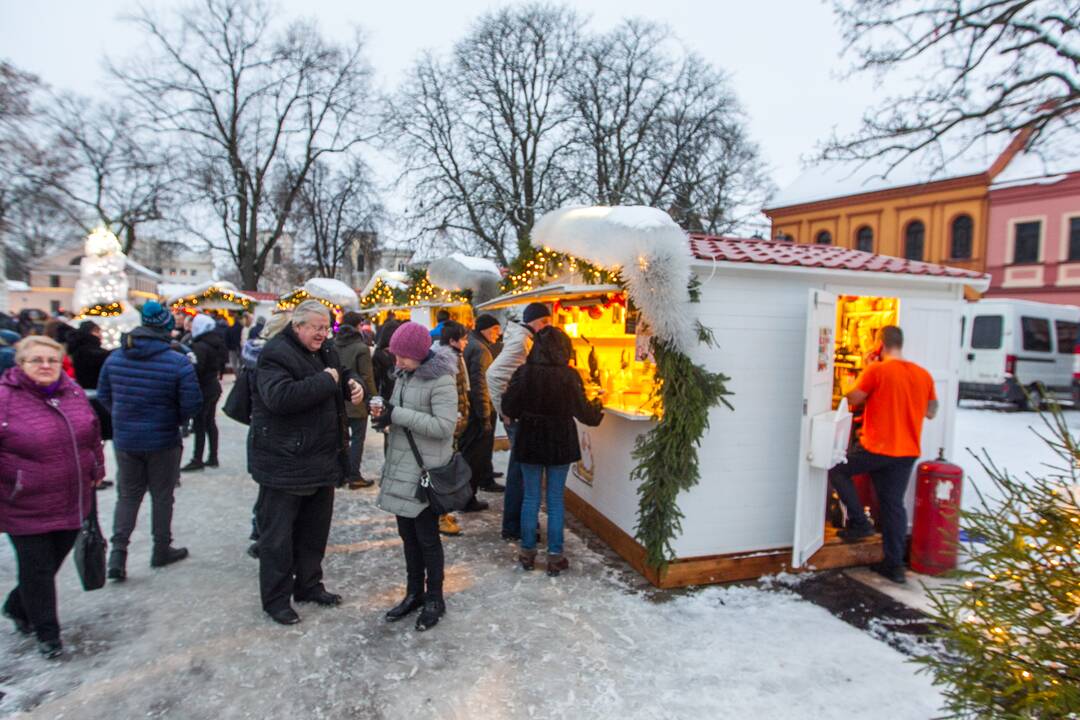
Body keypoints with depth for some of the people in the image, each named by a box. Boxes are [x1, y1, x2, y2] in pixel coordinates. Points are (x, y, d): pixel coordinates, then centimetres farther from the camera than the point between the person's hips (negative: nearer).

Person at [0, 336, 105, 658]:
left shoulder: (73, 391, 3)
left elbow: (92, 434, 15)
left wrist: (97, 469, 18)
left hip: (72, 504, 5)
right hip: (26, 509, -5)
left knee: (53, 562, 18)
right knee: (37, 570, 7)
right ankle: (47, 633, 25)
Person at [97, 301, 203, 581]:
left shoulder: (115, 357, -3)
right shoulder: (178, 363, -19)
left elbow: (103, 395, 6)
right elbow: (191, 403, -17)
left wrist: (123, 418, 17)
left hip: (124, 439, 4)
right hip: (163, 441, -3)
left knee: (127, 495, 17)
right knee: (162, 496, 13)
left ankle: (118, 553, 9)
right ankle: (162, 550, 25)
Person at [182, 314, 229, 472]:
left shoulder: (200, 346, -18)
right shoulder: (217, 343, 9)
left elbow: (196, 369, -21)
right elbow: (222, 363, 16)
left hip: (203, 389, -9)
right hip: (215, 387, 9)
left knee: (199, 424, -2)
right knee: (210, 422, 14)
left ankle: (197, 460, 4)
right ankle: (213, 457, 19)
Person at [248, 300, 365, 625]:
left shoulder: (324, 351, 8)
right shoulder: (276, 354, -17)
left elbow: (344, 372, 25)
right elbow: (279, 396, -33)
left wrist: (354, 383, 1)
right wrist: (325, 381, -26)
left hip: (323, 459, 8)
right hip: (284, 461, -8)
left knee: (315, 529, 19)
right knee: (278, 534, 6)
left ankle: (309, 585, 35)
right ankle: (276, 598, 21)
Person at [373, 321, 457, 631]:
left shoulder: (441, 380, -17)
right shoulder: (404, 375, 8)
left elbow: (444, 426, -24)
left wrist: (396, 415, -24)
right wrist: (386, 411, -4)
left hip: (426, 471, -8)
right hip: (401, 467, 8)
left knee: (427, 537, 6)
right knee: (407, 533, 17)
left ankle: (434, 599, 24)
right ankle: (414, 593, 34)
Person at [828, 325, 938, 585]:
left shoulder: (876, 370, -11)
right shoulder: (923, 375, 7)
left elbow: (852, 400, -5)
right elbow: (931, 412, 16)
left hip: (877, 448, -6)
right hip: (908, 451, 6)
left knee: (838, 470, 15)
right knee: (894, 505, 12)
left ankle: (859, 522, 9)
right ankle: (894, 564, 17)